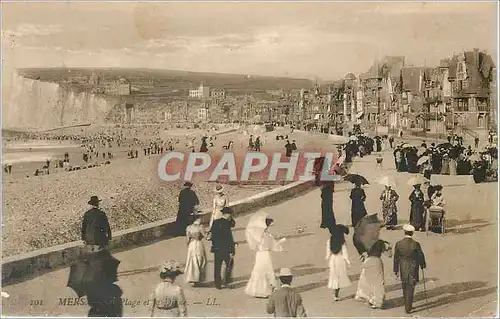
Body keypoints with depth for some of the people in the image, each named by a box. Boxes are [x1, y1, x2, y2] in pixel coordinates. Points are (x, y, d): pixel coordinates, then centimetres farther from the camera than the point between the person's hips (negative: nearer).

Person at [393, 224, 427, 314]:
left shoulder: (398, 244, -10)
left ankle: (407, 306, 32)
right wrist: (423, 265, 14)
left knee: (405, 288, 20)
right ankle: (408, 308, 7)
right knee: (410, 288, 6)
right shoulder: (416, 244, -18)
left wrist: (396, 270, 8)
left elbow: (396, 258, -3)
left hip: (403, 270, 3)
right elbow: (421, 256, -6)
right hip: (413, 270, -2)